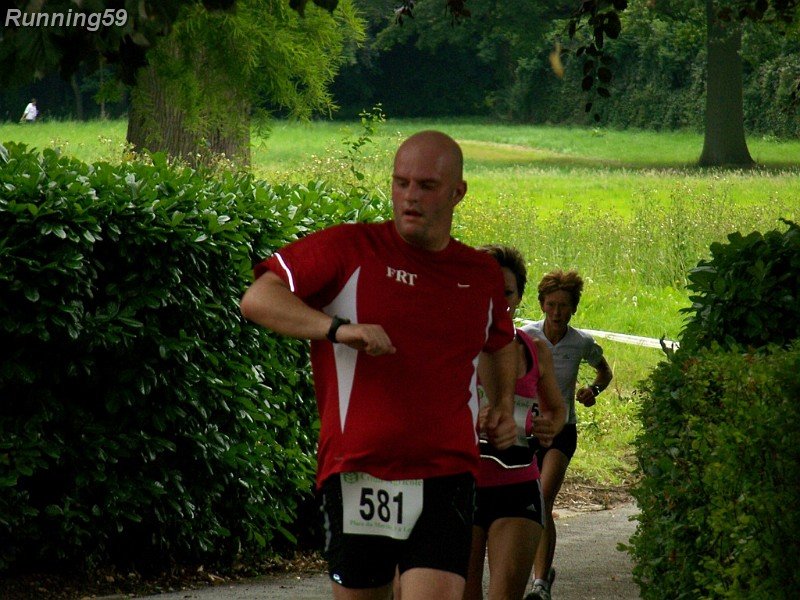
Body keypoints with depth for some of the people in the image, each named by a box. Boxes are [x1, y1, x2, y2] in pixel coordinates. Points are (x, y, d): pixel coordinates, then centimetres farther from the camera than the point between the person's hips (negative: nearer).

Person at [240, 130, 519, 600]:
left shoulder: (483, 275, 13)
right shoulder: (349, 249, 1)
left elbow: (500, 344, 36)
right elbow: (258, 299, -7)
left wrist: (504, 407, 19)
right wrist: (338, 328, -20)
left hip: (446, 477, 1)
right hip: (357, 472, -1)